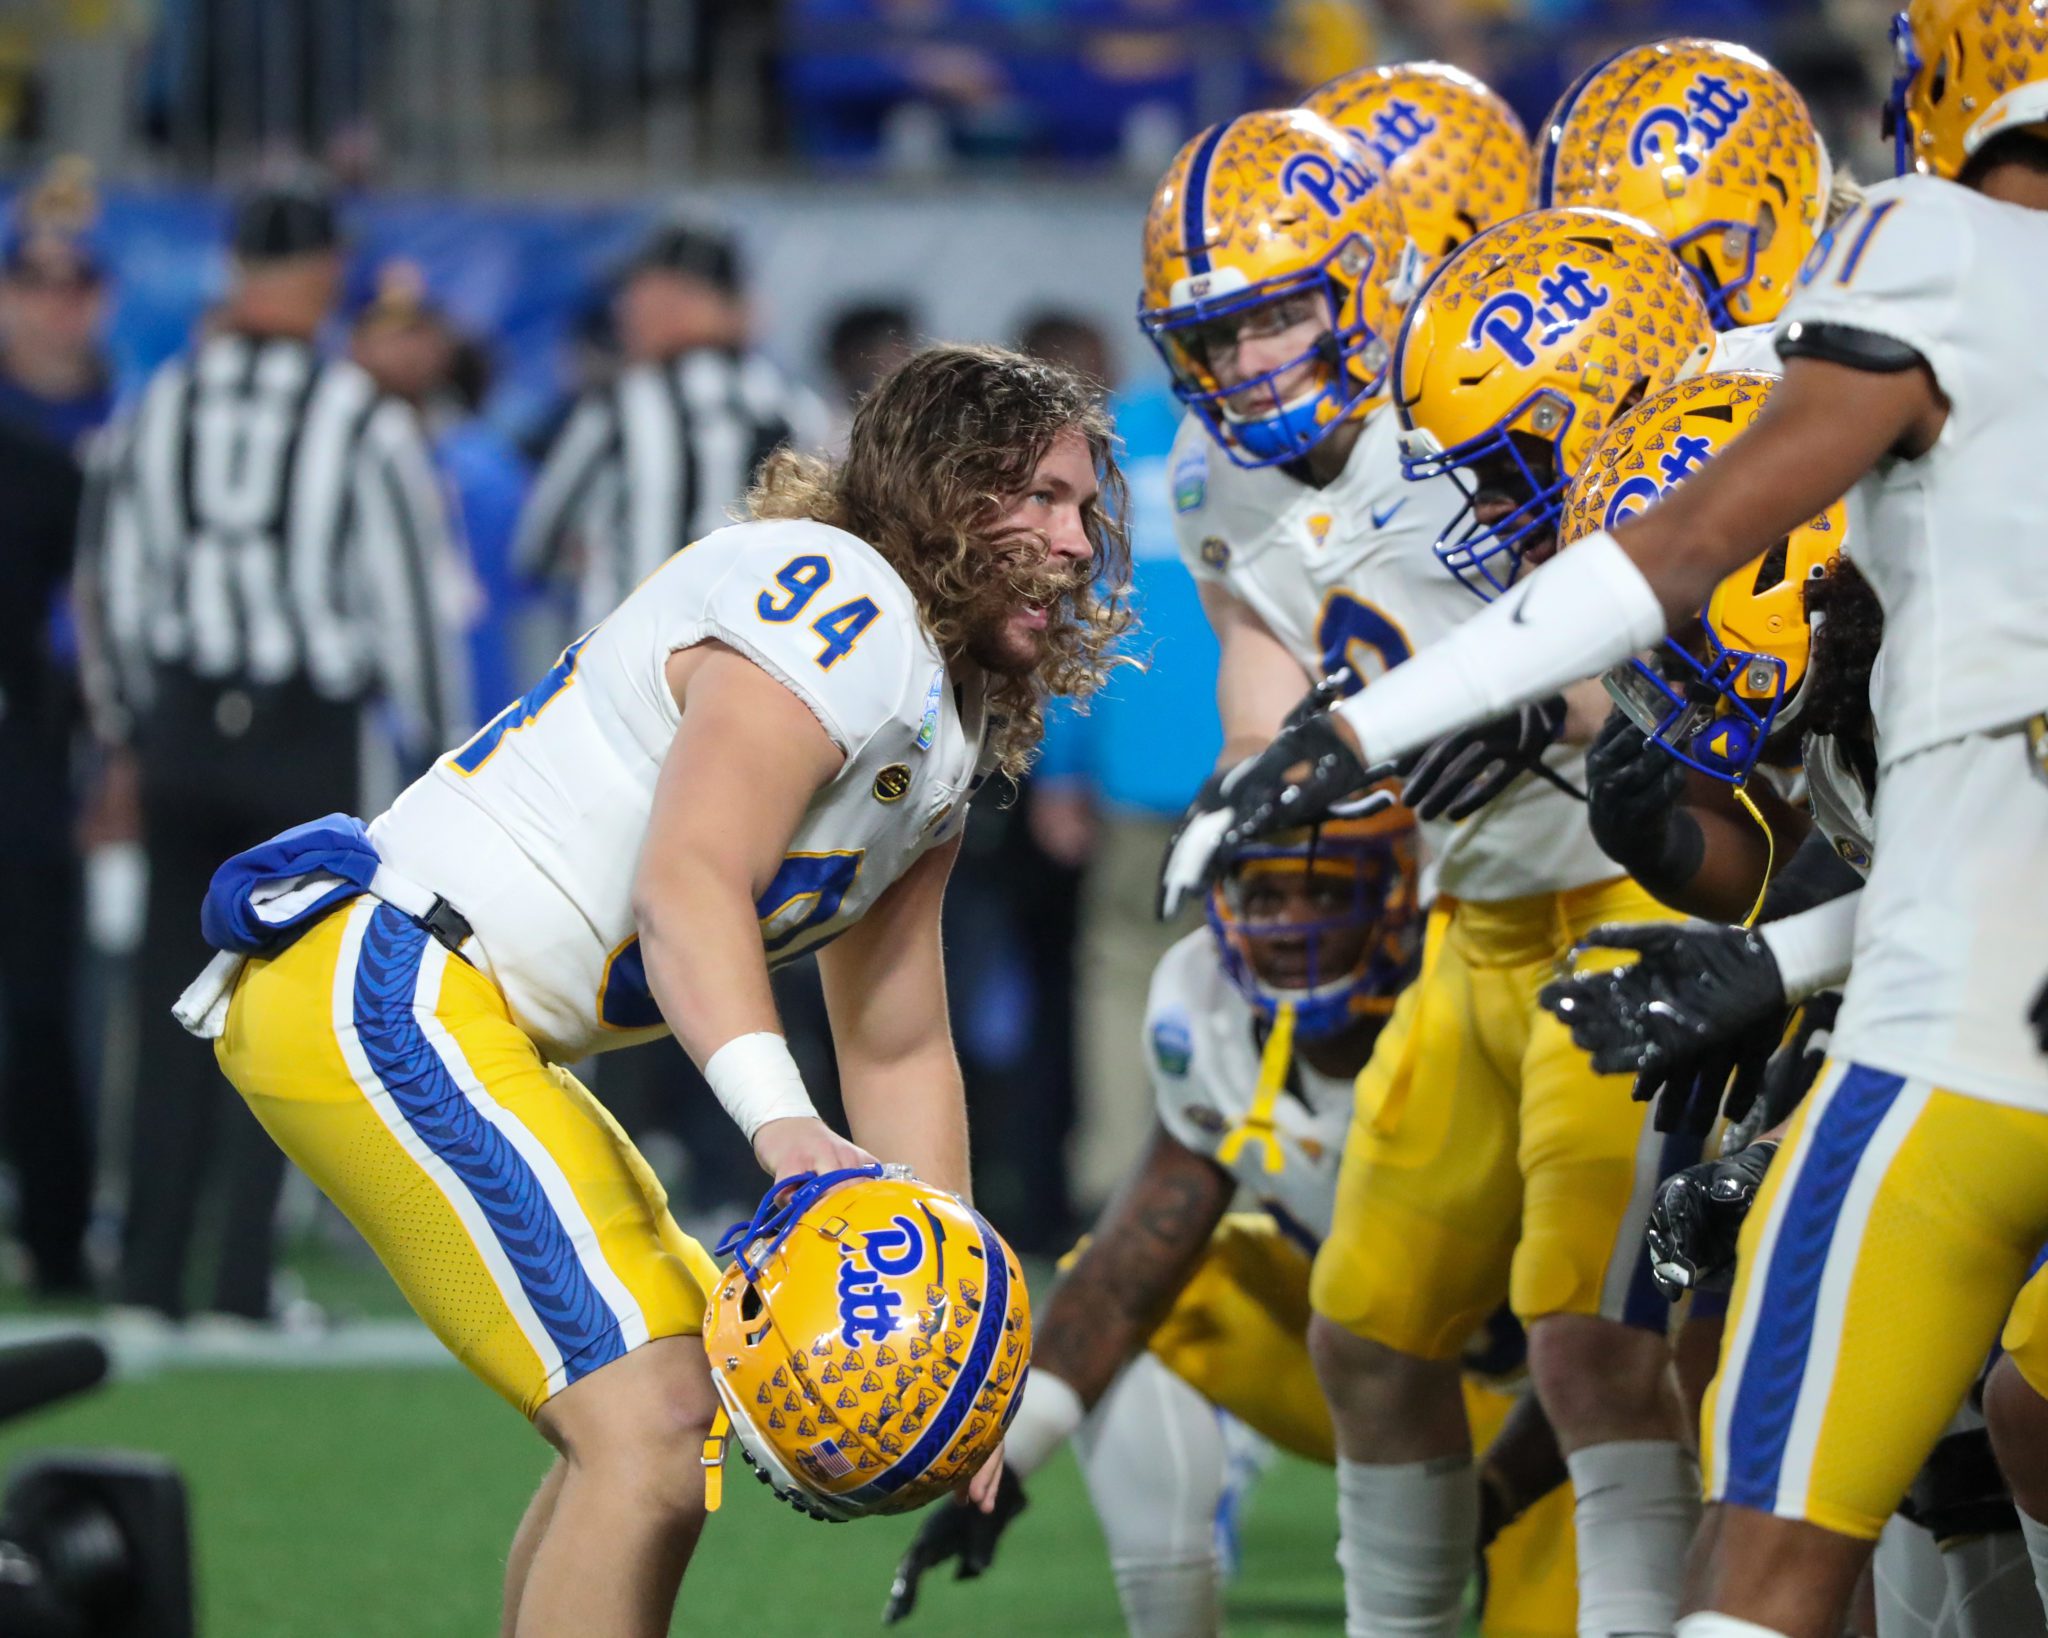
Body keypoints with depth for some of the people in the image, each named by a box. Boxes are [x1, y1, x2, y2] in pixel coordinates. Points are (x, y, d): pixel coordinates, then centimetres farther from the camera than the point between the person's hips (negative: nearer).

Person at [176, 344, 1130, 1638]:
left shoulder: (944, 739, 17)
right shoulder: (840, 607, -15)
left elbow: (899, 1049, 20)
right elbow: (689, 883, -29)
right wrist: (783, 1123, -41)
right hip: (390, 994, -11)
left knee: (682, 1412, 22)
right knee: (650, 1425, -19)